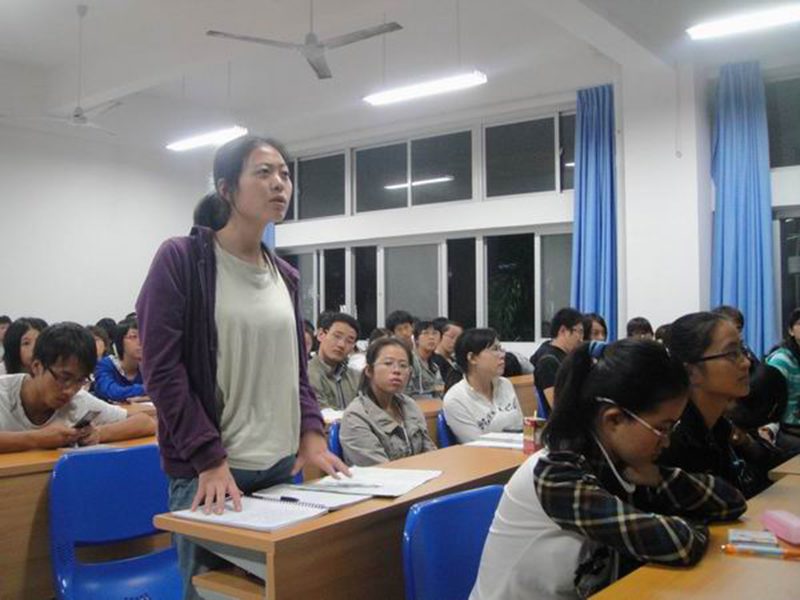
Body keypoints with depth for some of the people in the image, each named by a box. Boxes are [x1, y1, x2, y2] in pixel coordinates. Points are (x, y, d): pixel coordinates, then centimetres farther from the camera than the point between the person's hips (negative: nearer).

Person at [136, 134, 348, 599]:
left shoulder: (285, 276, 11)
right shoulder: (181, 259, -8)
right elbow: (163, 370, -13)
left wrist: (312, 432, -1)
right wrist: (209, 460, -18)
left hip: (282, 466, 6)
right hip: (207, 470, -6)